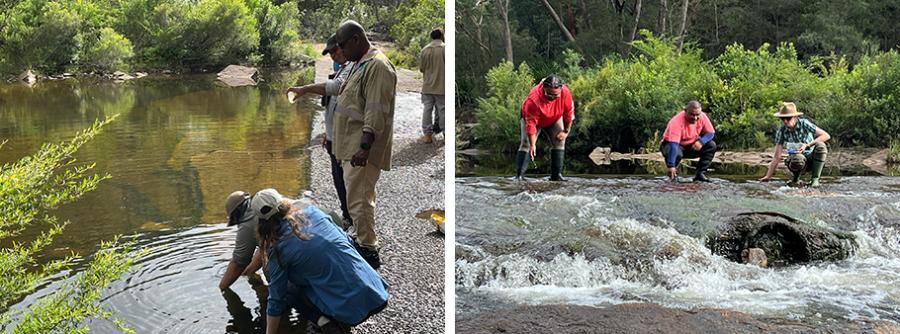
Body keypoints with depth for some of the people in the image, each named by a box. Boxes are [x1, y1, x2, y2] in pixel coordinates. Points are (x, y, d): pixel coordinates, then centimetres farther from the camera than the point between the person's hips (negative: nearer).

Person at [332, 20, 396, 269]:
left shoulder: (378, 66, -16)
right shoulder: (360, 64, 16)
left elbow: (376, 113, -23)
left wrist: (364, 147, -27)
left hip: (362, 147, -10)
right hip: (352, 145, 10)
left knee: (358, 198, -9)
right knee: (358, 196, 17)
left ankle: (368, 252, -3)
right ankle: (359, 236, 27)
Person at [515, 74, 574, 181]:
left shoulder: (565, 93, -33)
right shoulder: (533, 99, -42)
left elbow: (569, 113, -15)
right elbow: (531, 123, -37)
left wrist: (566, 131, -9)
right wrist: (532, 145, -37)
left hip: (554, 119, 3)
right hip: (530, 117, -3)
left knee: (559, 142, -6)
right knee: (526, 144, -14)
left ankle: (557, 175, -2)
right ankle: (519, 175, -17)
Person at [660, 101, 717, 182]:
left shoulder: (702, 117, -15)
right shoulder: (677, 121, -32)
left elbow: (711, 133, -7)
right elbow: (673, 144, -40)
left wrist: (701, 141, -30)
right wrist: (671, 166, -48)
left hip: (691, 145, 5)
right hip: (675, 145, -5)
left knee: (711, 145, -15)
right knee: (676, 153, -38)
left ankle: (700, 173, -9)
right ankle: (673, 174, -8)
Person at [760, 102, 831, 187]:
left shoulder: (804, 124, -18)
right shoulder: (781, 131, -14)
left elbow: (826, 136, -20)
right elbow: (777, 157, -12)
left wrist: (807, 145, -30)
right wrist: (768, 176, -19)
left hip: (812, 157, 0)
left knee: (820, 146, -32)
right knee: (797, 159, -37)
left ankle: (815, 179, -16)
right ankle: (795, 178, -2)